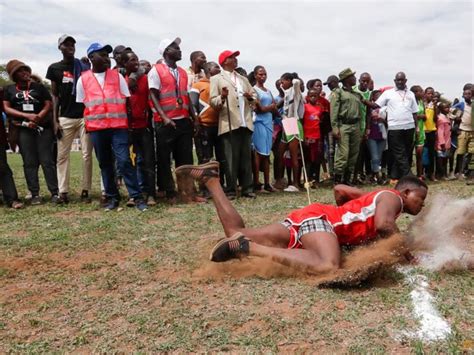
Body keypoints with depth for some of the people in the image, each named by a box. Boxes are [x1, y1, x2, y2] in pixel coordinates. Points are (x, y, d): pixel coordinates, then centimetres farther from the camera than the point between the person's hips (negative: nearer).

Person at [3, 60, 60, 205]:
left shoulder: (39, 87, 12)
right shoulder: (9, 89, 13)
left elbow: (48, 105, 4)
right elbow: (6, 108, 4)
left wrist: (36, 120, -10)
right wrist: (27, 116, -9)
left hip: (43, 127, -1)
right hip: (23, 129, 1)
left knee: (47, 161, -7)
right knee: (29, 163, -1)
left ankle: (55, 193, -9)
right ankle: (35, 194, 2)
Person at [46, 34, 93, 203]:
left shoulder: (84, 66, 8)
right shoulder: (55, 68, 8)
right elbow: (54, 95, 9)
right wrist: (55, 120, 1)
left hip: (85, 116, 0)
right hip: (65, 118, 1)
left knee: (87, 154, -2)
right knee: (62, 156, 0)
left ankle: (85, 190, 5)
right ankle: (63, 192, 5)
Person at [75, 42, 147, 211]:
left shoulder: (117, 76, 8)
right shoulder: (83, 79, 8)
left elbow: (127, 100, 8)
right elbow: (81, 105, 11)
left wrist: (128, 122, 3)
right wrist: (88, 124, 6)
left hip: (119, 126, -1)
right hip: (96, 128, 1)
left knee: (124, 161, -9)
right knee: (105, 164, 8)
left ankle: (137, 197, -5)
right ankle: (112, 197, 18)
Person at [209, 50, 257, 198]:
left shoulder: (243, 78, 25)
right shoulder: (216, 79, 7)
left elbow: (255, 95, 22)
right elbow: (213, 101, -3)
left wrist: (251, 97, -1)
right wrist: (222, 97, -24)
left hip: (246, 123, 5)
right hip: (229, 124, -5)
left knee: (246, 158, 6)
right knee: (231, 159, -5)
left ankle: (247, 188, 11)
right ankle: (231, 190, 1)